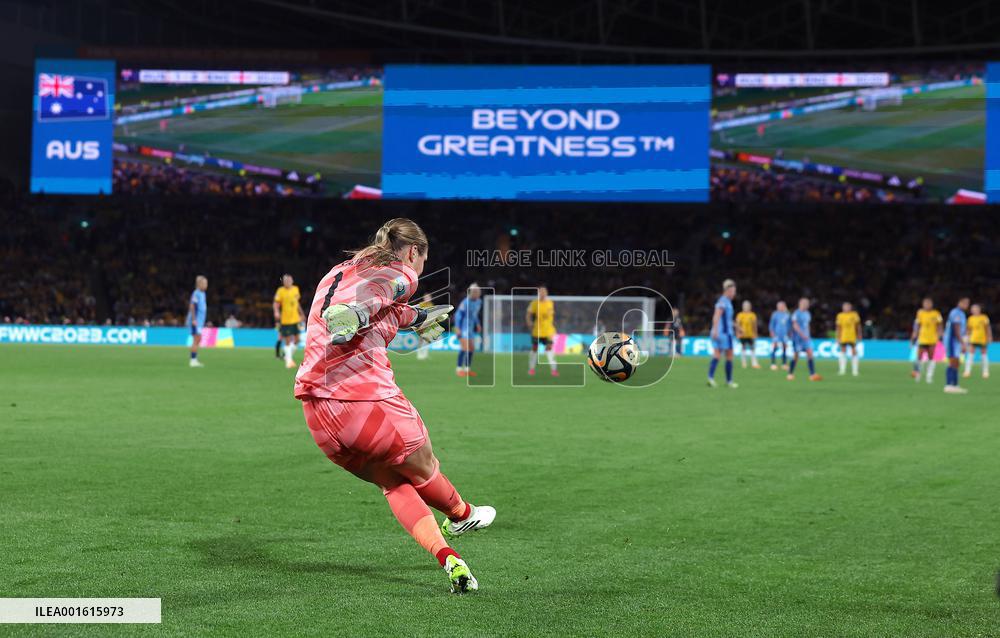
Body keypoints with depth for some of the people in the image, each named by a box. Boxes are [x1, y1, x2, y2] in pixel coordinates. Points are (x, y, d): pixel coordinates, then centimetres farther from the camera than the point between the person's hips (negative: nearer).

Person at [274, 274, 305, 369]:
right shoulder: (280, 291, -6)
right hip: (285, 320, -4)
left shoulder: (296, 289, 8)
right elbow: (276, 304, -7)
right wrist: (276, 312, -25)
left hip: (295, 319, 4)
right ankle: (288, 360, 6)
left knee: (296, 339, 4)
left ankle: (290, 356, 24)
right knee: (288, 340, -2)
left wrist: (301, 314, 24)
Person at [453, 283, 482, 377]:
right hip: (463, 327, -9)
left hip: (470, 328, 9)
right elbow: (458, 314, -17)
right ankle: (459, 369, -12)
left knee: (472, 348, 8)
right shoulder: (466, 302, -18)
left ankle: (467, 369, 17)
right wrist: (457, 328, -22)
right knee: (465, 347, -17)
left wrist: (477, 324, 18)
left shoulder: (479, 302, 6)